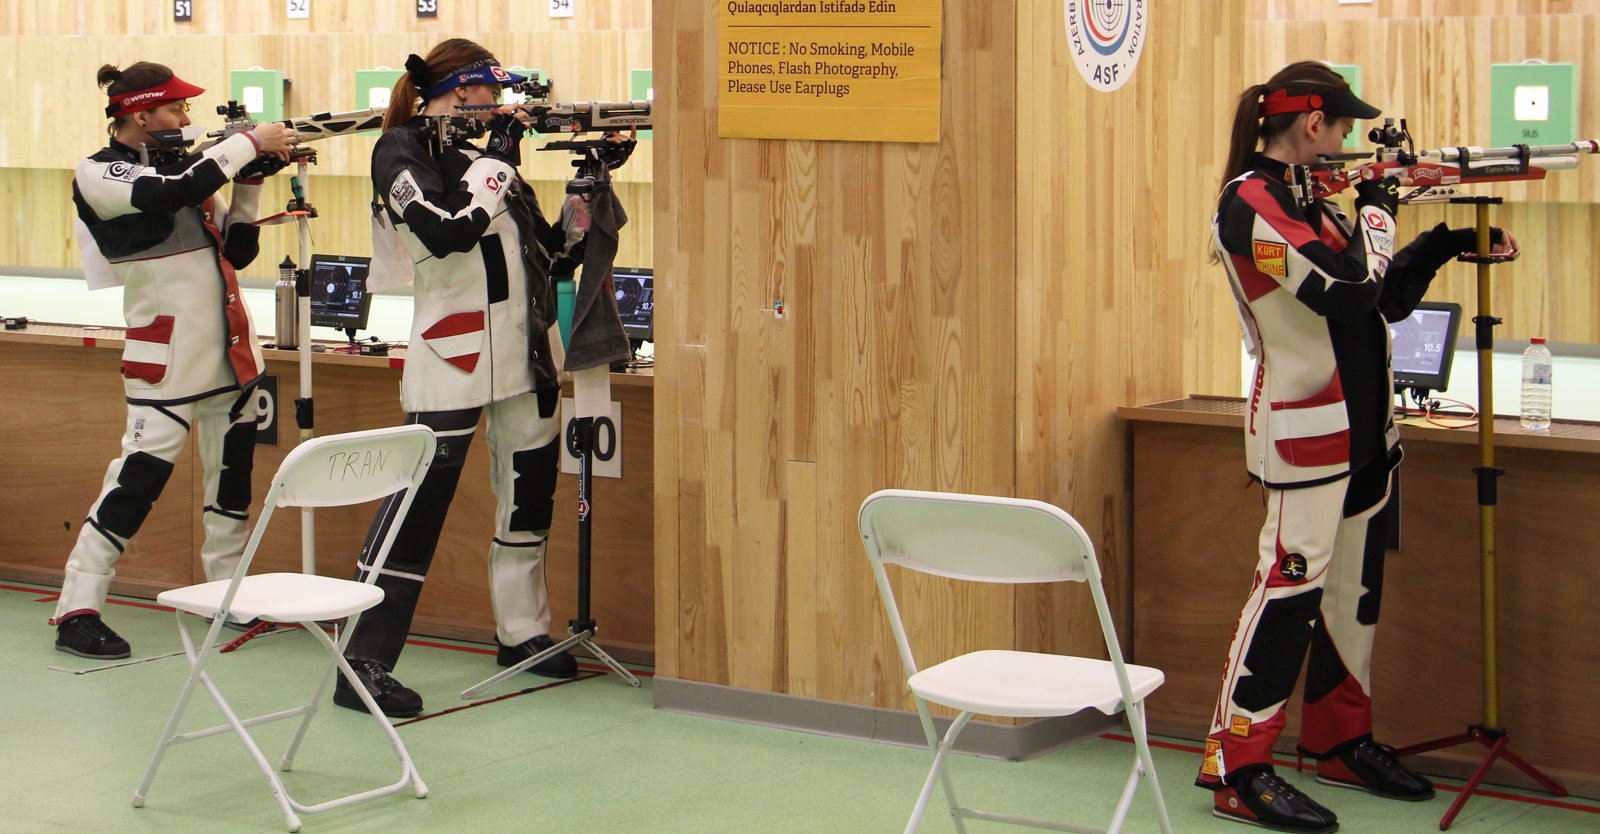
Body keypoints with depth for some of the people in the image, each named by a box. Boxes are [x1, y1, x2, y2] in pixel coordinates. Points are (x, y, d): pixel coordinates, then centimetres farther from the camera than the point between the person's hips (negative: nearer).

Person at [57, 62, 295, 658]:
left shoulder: (179, 162, 13)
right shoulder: (99, 174, -7)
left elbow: (237, 252, 13)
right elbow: (173, 193, -27)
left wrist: (249, 182, 0)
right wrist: (247, 143, -19)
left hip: (228, 347, 8)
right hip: (168, 355, -8)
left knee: (234, 466, 11)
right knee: (141, 472, -12)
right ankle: (76, 610, -7)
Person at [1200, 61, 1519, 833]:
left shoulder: (1308, 199, 14)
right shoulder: (1251, 204, -15)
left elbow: (1384, 296, 18)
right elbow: (1349, 290, -21)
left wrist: (1445, 243, 7)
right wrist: (1376, 211, -6)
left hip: (1361, 424, 9)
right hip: (1305, 430, -9)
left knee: (1354, 581, 13)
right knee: (1291, 583, -11)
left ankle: (1340, 741, 24)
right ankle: (1236, 769, -8)